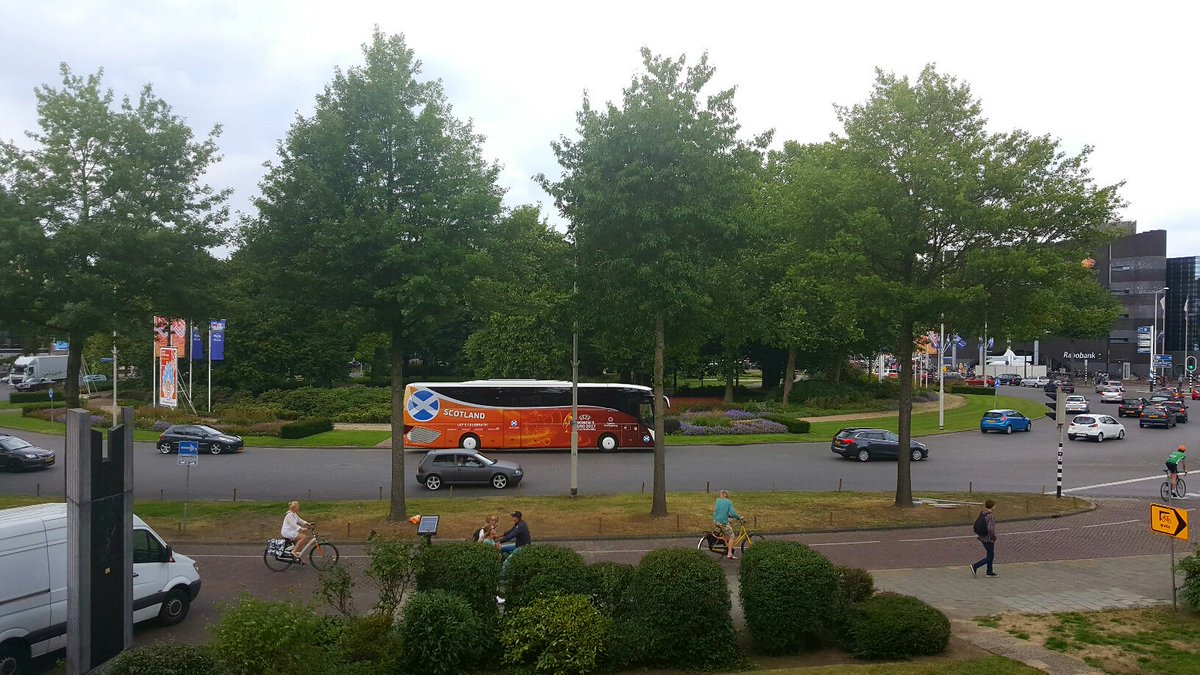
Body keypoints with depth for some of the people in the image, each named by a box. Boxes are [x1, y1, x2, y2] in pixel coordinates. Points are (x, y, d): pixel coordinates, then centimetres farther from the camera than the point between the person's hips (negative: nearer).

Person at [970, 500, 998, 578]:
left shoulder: (981, 513, 1)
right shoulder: (991, 516, -23)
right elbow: (990, 529, -30)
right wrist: (994, 537, -15)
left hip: (982, 537, 8)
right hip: (989, 539, -8)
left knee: (991, 555, 21)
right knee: (990, 557, 5)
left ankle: (989, 572, 29)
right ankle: (975, 567, -1)